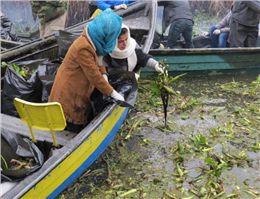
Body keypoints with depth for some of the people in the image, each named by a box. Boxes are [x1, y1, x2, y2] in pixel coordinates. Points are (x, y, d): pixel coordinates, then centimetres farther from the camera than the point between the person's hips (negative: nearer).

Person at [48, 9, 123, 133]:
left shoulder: (92, 39, -2)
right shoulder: (83, 48, -29)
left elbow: (98, 58, 14)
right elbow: (94, 76, -27)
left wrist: (103, 74, -5)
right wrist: (112, 93, -18)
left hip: (78, 89, 9)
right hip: (69, 94, -9)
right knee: (74, 129, 2)